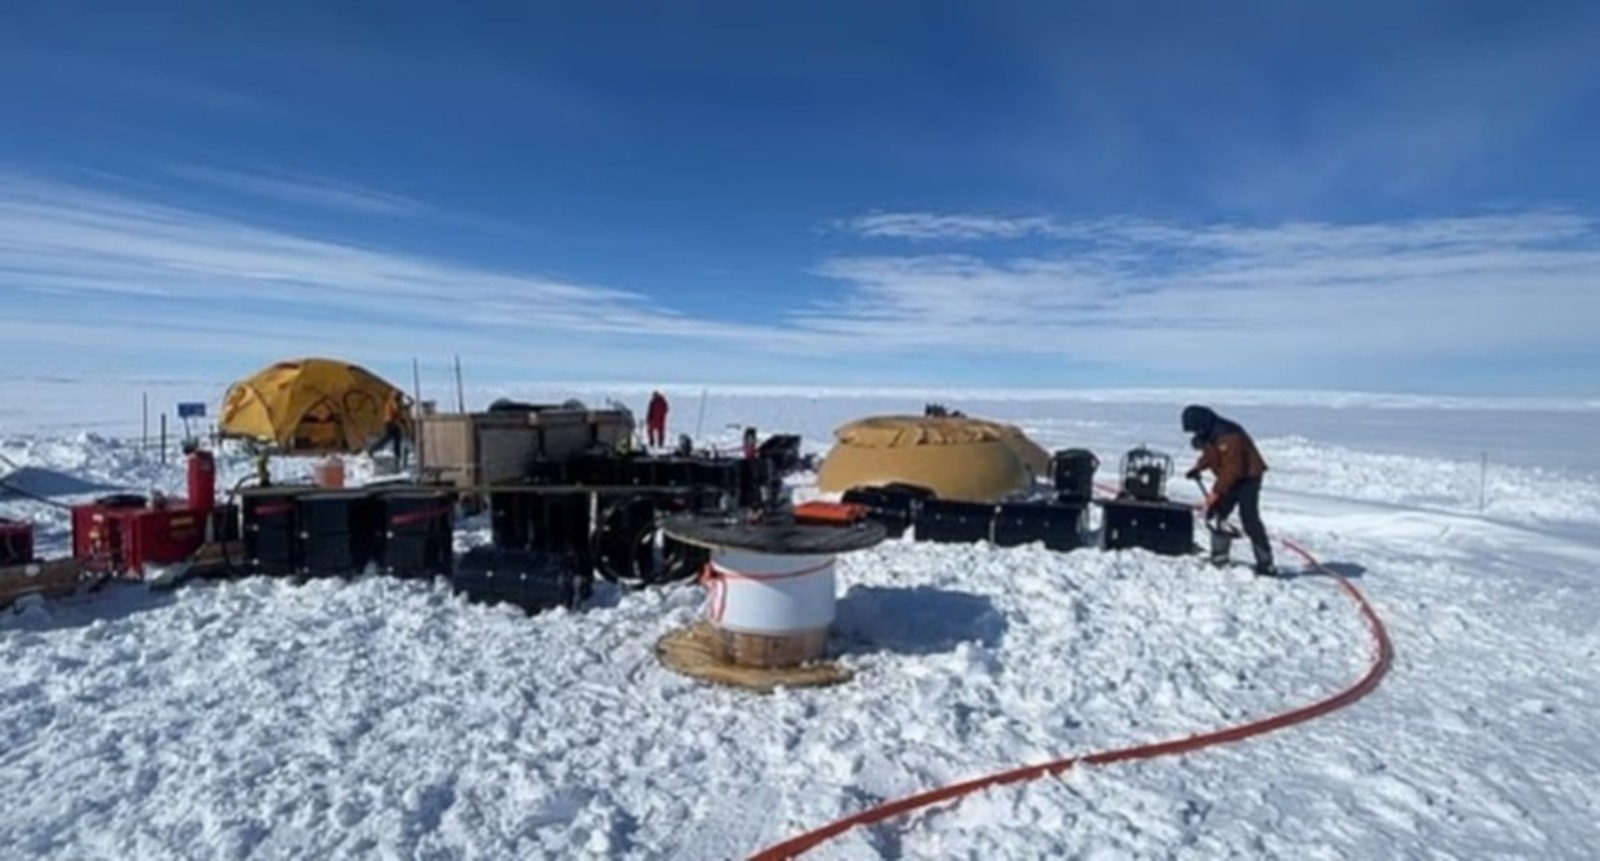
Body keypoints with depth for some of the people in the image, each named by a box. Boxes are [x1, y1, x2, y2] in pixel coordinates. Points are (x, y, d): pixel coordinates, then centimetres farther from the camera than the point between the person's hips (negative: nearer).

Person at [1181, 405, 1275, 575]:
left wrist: (1216, 491, -30)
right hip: (1231, 478, 9)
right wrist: (1197, 469, -1)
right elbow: (1210, 455, 16)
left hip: (1247, 477, -9)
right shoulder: (1208, 435, 0)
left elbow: (1232, 470, -30)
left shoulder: (1227, 437, -29)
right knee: (1217, 513, 6)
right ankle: (1219, 556, 14)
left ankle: (1265, 563, -8)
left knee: (1249, 519, -13)